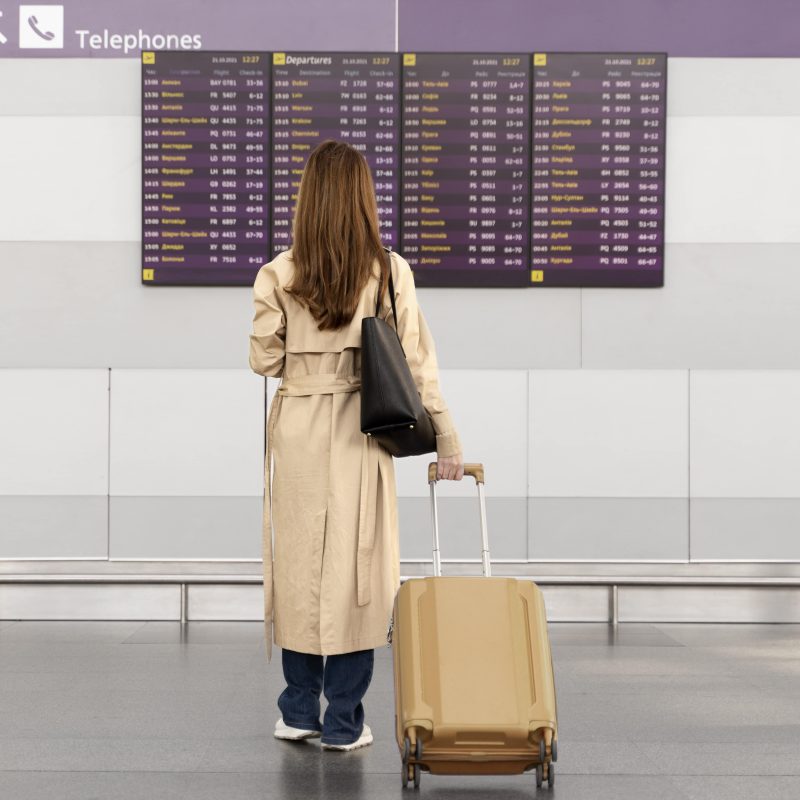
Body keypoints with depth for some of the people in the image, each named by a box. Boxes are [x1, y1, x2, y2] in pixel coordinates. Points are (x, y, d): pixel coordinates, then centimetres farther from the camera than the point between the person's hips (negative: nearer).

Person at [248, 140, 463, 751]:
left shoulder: (279, 274, -4)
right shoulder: (390, 271, -5)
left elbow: (265, 360, 1)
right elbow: (416, 361, -5)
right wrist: (447, 439, 0)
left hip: (298, 427, 1)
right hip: (360, 433, -1)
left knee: (301, 562, 11)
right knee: (356, 565, 5)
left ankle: (300, 712, 20)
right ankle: (345, 721, 10)